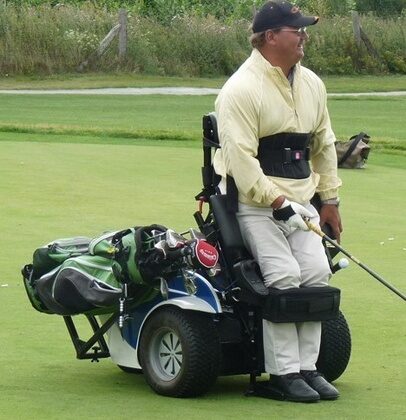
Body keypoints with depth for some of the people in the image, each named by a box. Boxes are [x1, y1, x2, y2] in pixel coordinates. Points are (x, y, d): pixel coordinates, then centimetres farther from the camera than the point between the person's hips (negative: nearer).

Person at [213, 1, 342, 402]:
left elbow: (324, 143, 19)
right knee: (283, 278, -17)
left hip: (298, 197, 7)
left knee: (317, 274, -5)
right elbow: (240, 157, -20)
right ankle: (283, 372, -9)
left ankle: (307, 366, 5)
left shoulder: (311, 84, 10)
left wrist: (330, 200, 16)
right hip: (255, 199, -7)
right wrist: (275, 202, -23)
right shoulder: (241, 89, -15)